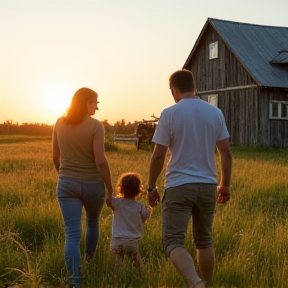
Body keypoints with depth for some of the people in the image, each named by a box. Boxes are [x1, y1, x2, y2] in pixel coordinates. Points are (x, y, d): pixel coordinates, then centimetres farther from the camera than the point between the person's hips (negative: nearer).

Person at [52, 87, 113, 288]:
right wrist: (110, 189, -9)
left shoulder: (60, 123, 2)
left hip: (66, 183, 2)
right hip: (92, 184, -2)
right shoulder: (95, 125, -12)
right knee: (93, 223, 25)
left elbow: (55, 157, 11)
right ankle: (90, 262, 44)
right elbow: (101, 161, -17)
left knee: (72, 234, -2)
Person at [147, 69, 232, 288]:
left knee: (173, 241, -3)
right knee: (204, 241, 17)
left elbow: (158, 156, -8)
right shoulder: (215, 112, 4)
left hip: (179, 186, -4)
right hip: (208, 185, 4)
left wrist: (151, 187, 4)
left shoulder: (169, 114, -7)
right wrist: (225, 185, 15)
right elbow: (226, 153, 5)